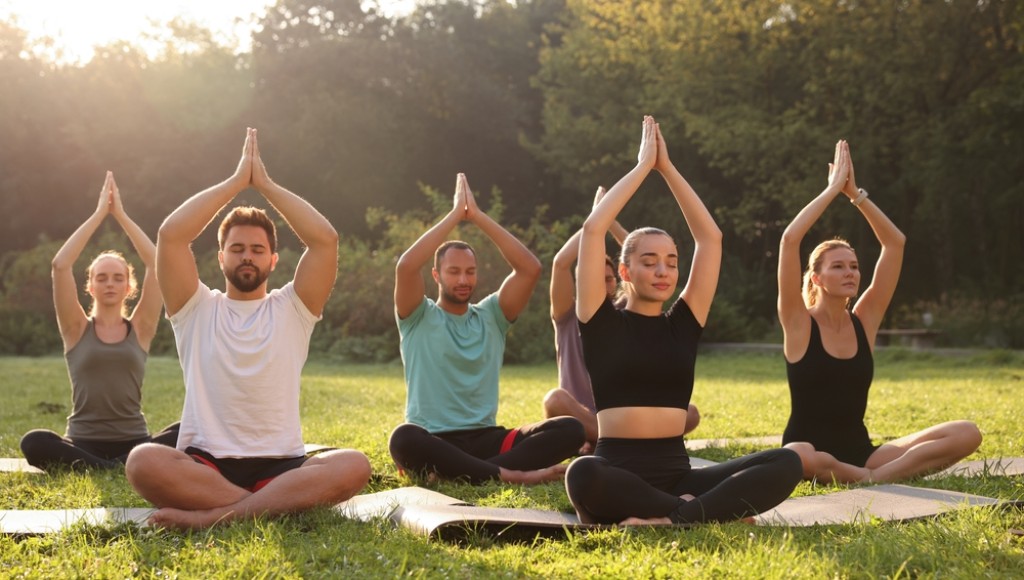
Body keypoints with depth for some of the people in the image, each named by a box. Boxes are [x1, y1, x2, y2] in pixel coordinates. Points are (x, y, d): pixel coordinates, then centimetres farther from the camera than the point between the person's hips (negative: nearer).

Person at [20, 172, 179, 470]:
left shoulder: (140, 328, 10)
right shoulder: (77, 329, 9)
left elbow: (157, 264, -1)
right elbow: (60, 265, -4)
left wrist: (121, 215, 2)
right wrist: (99, 213, -1)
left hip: (134, 442, 1)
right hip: (83, 444, 0)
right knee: (34, 442, -33)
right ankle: (121, 469, -30)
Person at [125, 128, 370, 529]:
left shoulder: (292, 309, 14)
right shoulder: (197, 309, 12)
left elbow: (325, 239, -1)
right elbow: (170, 234, -3)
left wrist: (265, 184, 4)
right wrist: (237, 181, 1)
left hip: (281, 465, 1)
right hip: (204, 465, -1)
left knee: (353, 467, -31)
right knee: (143, 462, -34)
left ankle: (210, 515, -33)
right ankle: (276, 506, -31)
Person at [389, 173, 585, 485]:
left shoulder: (491, 315, 14)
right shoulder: (418, 318, 5)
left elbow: (530, 268, -1)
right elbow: (406, 266, -15)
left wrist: (477, 216, -4)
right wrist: (455, 214, -9)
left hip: (485, 439, 4)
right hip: (432, 442, -4)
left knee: (570, 430, -20)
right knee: (403, 439, -41)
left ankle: (457, 470, -30)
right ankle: (510, 474, -32)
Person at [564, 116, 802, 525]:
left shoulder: (683, 323, 14)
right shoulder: (602, 324, 4)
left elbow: (710, 237, 11)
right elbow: (593, 230, -5)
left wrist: (667, 168, 10)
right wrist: (643, 165, 3)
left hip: (677, 473, 4)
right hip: (619, 475, -4)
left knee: (786, 463, -19)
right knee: (583, 475, -41)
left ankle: (672, 519, -28)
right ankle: (698, 511, -25)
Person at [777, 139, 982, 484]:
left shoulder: (864, 320, 8)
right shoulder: (799, 323, -4)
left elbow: (895, 242, 6)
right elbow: (790, 239, -17)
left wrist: (854, 194, -1)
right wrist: (833, 188, -10)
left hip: (860, 453, 5)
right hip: (813, 453, -5)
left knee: (967, 434, -13)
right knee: (796, 458, -43)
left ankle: (874, 478, -23)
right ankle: (868, 479, -18)